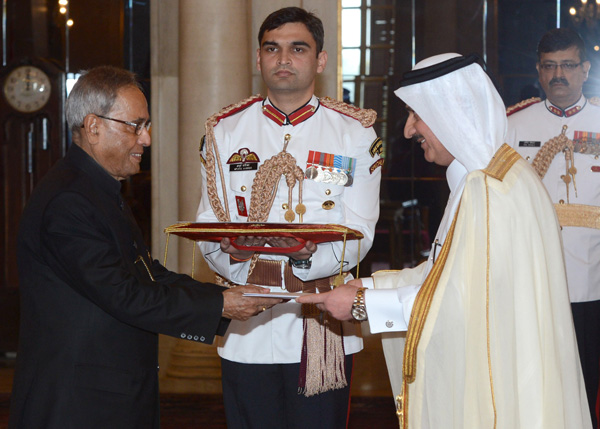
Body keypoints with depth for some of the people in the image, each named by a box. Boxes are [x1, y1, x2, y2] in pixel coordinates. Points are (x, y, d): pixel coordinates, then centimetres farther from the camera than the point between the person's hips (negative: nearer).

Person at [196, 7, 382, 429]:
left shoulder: (355, 133, 4)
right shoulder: (225, 132, 8)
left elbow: (358, 236, -3)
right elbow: (208, 233, 4)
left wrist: (307, 257, -24)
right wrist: (258, 272, -15)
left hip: (324, 330, -1)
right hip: (247, 331, 1)